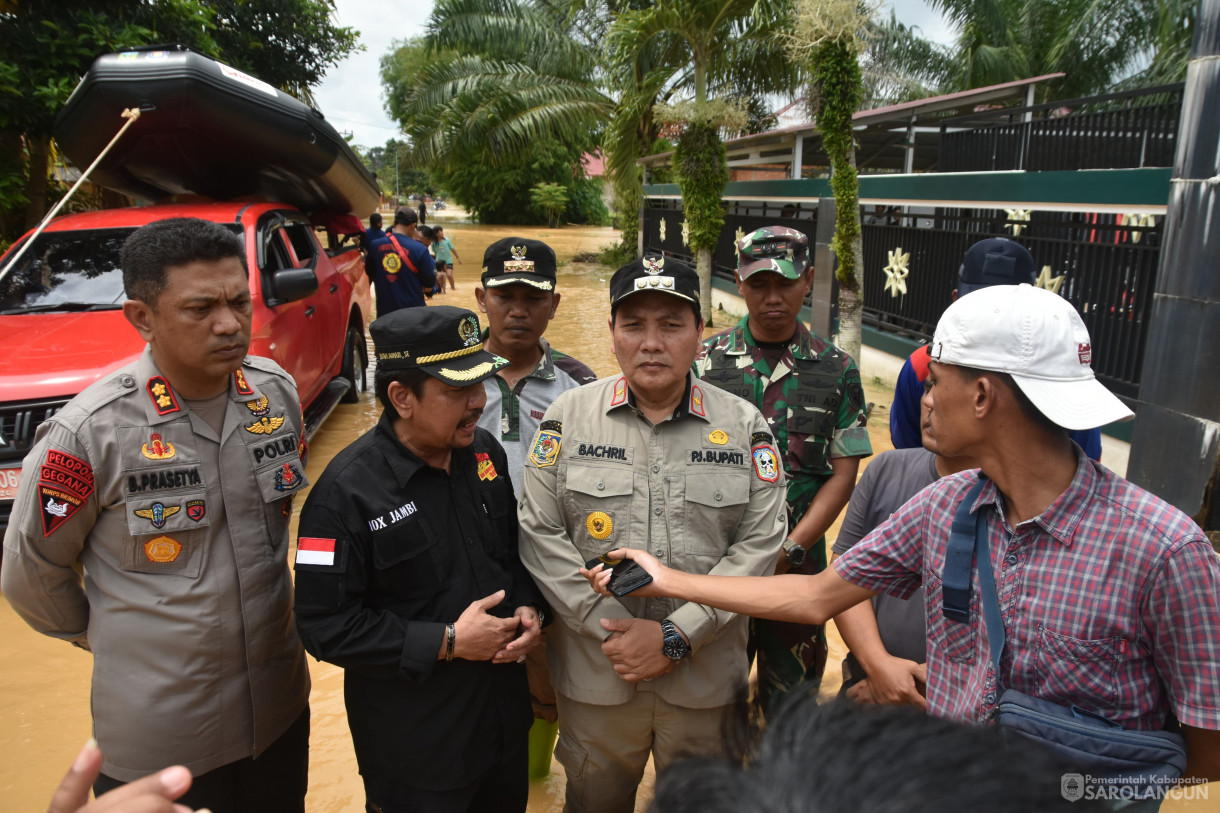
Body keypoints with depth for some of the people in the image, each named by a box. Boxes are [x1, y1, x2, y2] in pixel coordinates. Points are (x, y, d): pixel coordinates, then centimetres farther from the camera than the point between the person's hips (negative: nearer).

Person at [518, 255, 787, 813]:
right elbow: (540, 533, -7)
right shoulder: (568, 415, -4)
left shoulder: (744, 425, -4)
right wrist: (611, 628, -14)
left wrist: (676, 635, -15)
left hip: (705, 677, 0)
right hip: (594, 670, 0)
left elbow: (760, 543, -8)